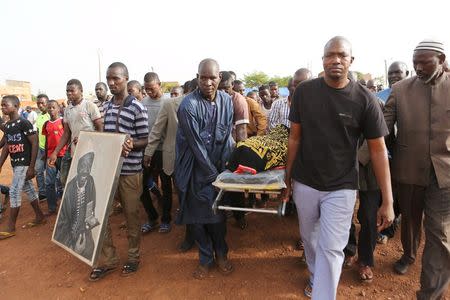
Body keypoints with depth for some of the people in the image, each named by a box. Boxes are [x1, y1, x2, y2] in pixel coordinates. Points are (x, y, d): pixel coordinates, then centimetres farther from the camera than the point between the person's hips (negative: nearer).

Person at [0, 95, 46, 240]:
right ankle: (39, 217, 26)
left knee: (14, 191, -6)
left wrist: (32, 167, -18)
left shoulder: (24, 123, -15)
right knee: (28, 189, 14)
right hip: (15, 163, 8)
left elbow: (34, 144, -16)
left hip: (24, 163, -8)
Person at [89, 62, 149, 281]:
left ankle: (133, 257, 27)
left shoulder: (137, 108, -9)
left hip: (130, 170, -6)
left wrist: (131, 144, -26)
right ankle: (109, 259, 24)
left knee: (131, 215, 7)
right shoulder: (106, 107, 10)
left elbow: (145, 141, -8)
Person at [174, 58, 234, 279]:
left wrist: (224, 168, -6)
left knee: (218, 211, 11)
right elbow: (196, 144, -16)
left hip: (218, 166, 3)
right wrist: (213, 174, -12)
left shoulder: (226, 100, -2)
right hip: (195, 168, -3)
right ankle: (205, 258, 24)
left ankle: (221, 253, 31)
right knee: (197, 213, 6)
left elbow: (227, 136, 0)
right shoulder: (188, 105, -17)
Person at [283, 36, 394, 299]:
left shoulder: (365, 99, -9)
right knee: (310, 238, 20)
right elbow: (295, 137, 3)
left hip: (341, 188, -2)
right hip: (305, 183, 3)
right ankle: (315, 276, 47)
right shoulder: (304, 91, -4)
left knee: (331, 250, -2)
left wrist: (388, 201, -8)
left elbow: (378, 149, -6)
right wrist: (288, 177, 5)